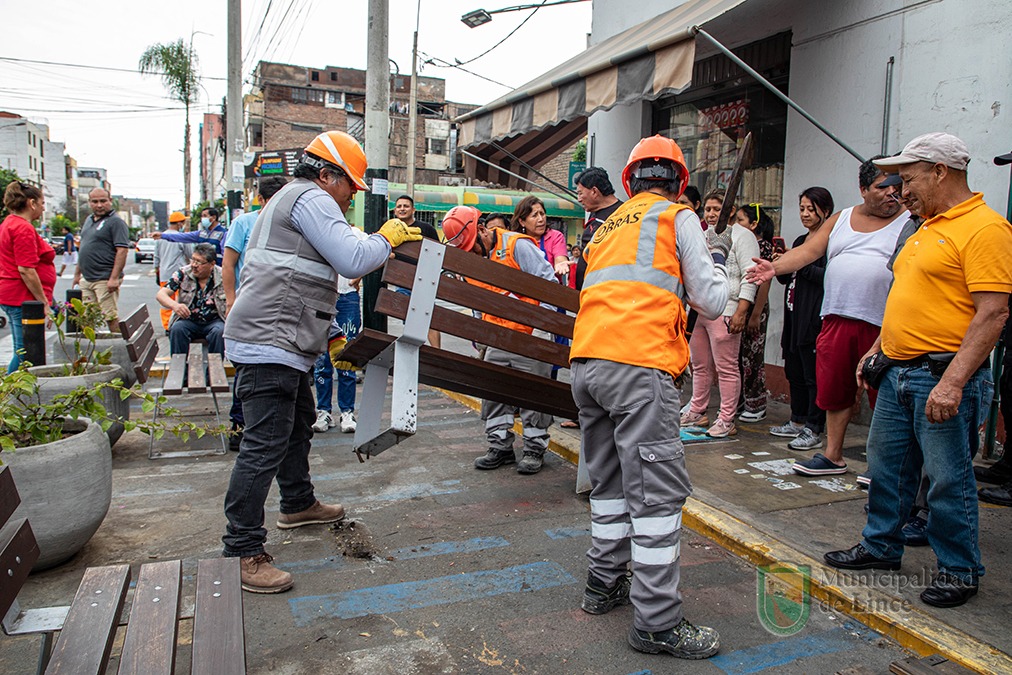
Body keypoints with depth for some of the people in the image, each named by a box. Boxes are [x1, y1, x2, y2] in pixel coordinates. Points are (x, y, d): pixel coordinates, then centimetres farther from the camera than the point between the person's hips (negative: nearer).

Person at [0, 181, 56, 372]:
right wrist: (44, 302, -17)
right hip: (24, 298, -11)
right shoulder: (24, 228, -15)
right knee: (25, 355, -7)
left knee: (21, 352, 16)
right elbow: (26, 270, -21)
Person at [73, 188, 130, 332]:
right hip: (87, 279, 8)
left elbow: (122, 250, -17)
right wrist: (77, 273, 22)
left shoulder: (115, 222, -9)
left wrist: (114, 278, -22)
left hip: (105, 280, -8)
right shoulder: (88, 220, 18)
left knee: (111, 316, -7)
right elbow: (83, 248, 25)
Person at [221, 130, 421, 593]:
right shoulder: (311, 198, -8)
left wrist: (330, 338, 27)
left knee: (299, 424, 24)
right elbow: (353, 260, -20)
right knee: (265, 445, -11)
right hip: (270, 344, -12)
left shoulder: (289, 199, 26)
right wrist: (387, 238, -1)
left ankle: (298, 504, 42)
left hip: (278, 344, 12)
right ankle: (243, 553, -7)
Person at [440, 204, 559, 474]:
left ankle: (535, 448, 14)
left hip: (528, 337, -7)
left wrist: (540, 330, -16)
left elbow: (549, 285, -13)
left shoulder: (517, 246, -12)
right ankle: (500, 446, 18)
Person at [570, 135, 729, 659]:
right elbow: (711, 303, 6)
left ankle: (604, 584, 29)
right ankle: (657, 622, 0)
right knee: (658, 492, -4)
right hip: (638, 364, -7)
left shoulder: (609, 225, 25)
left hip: (585, 364, 7)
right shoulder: (677, 217, 8)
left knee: (610, 480, 18)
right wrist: (715, 255, 24)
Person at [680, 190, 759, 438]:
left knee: (726, 368, -4)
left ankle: (726, 421, 2)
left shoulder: (741, 235, -2)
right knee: (699, 366, 13)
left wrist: (741, 313, -17)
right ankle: (697, 413, 23)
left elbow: (749, 277, -9)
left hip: (724, 312, -7)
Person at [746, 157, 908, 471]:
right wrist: (775, 266, -12)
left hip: (883, 325, -4)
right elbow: (809, 250, 5)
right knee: (833, 389, 10)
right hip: (837, 318, 4)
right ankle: (833, 456, 24)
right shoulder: (840, 219, 14)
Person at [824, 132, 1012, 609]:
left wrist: (953, 382, -26)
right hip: (898, 372, 9)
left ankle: (959, 570, 20)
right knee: (886, 465, 16)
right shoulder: (926, 229, 16)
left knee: (948, 479, 3)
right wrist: (877, 348, 21)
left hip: (943, 378, -9)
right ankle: (881, 546, 32)